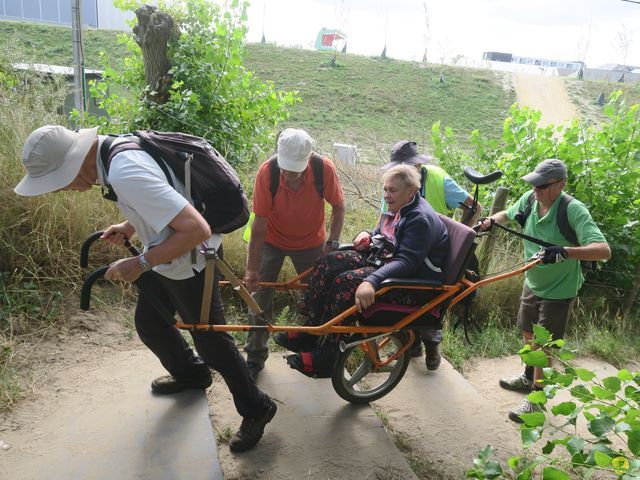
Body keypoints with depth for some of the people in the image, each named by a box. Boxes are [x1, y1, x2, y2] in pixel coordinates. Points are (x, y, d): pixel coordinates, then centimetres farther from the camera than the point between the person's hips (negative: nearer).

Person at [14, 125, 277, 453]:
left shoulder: (125, 174, -33)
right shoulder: (116, 149, -3)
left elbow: (197, 230, -36)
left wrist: (141, 263, -28)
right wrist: (130, 226, 3)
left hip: (190, 264, -9)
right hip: (165, 260, 9)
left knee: (210, 340, 4)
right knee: (148, 324, 23)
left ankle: (256, 409, 25)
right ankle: (190, 374, 49)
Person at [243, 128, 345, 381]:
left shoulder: (324, 168, -27)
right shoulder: (267, 172, -29)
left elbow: (338, 207, -11)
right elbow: (259, 223, -25)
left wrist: (331, 243, -15)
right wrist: (251, 269, -21)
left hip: (310, 242, 1)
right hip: (272, 241, -1)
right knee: (260, 295, -1)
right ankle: (255, 357, 16)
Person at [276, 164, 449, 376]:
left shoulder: (421, 219, -19)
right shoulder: (397, 210, 10)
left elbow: (406, 262, -30)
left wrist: (371, 281, -44)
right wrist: (366, 236, 0)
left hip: (410, 281, -9)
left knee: (346, 282, -30)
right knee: (326, 263, -8)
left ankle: (326, 355, -21)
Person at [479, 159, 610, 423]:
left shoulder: (574, 211, -28)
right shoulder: (529, 199, -11)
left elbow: (604, 250, -37)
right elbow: (507, 214, 10)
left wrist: (565, 251, -53)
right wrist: (491, 220, -12)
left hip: (558, 290, -6)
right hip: (532, 282, 6)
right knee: (528, 335, 22)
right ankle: (529, 377, 45)